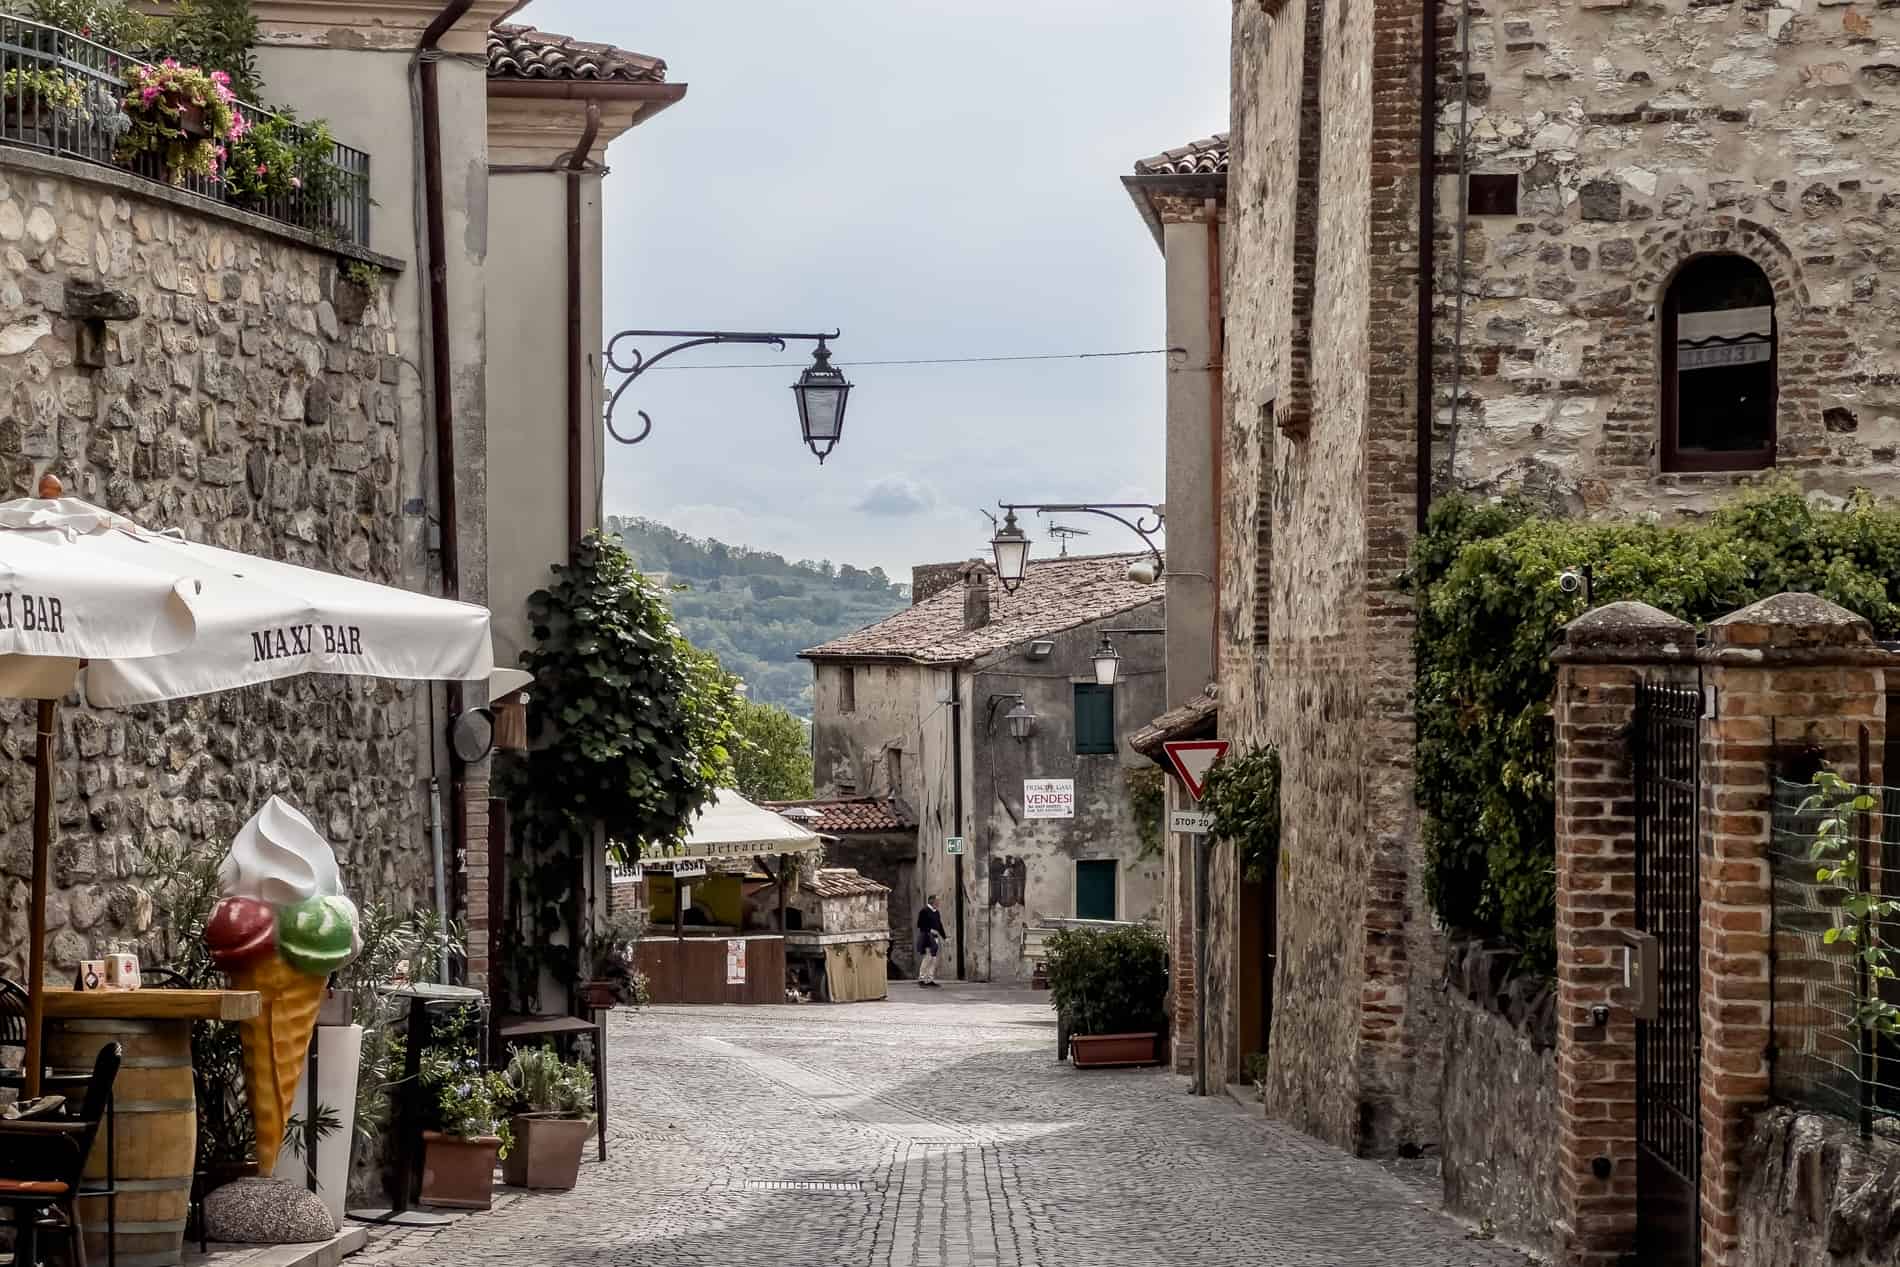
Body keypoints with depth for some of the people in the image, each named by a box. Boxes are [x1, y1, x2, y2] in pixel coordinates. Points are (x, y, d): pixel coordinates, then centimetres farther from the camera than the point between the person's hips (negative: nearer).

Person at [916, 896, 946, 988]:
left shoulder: (936, 912, 16)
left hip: (935, 938, 8)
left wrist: (943, 937, 16)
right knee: (927, 958, -11)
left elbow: (939, 925, 21)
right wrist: (930, 930, -20)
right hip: (927, 938, -8)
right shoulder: (924, 911, -8)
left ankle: (930, 980, 10)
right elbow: (920, 925, -13)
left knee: (934, 959, 6)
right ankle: (921, 979, -6)